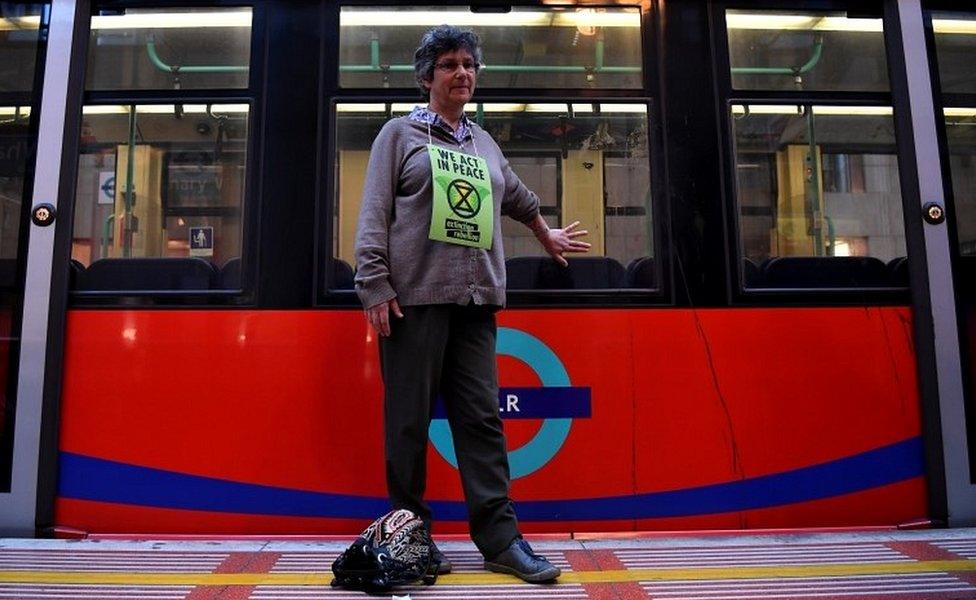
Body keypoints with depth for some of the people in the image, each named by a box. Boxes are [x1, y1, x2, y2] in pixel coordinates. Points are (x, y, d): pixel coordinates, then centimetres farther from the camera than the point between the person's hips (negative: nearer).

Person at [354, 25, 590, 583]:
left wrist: (548, 236, 50)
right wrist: (376, 286, -12)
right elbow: (374, 215, -1)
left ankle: (500, 537, 4)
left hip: (475, 301, 4)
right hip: (415, 298, -4)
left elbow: (518, 196, 39)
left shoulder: (485, 144, 22)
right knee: (410, 421, 0)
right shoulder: (401, 134, 8)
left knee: (482, 417, 1)